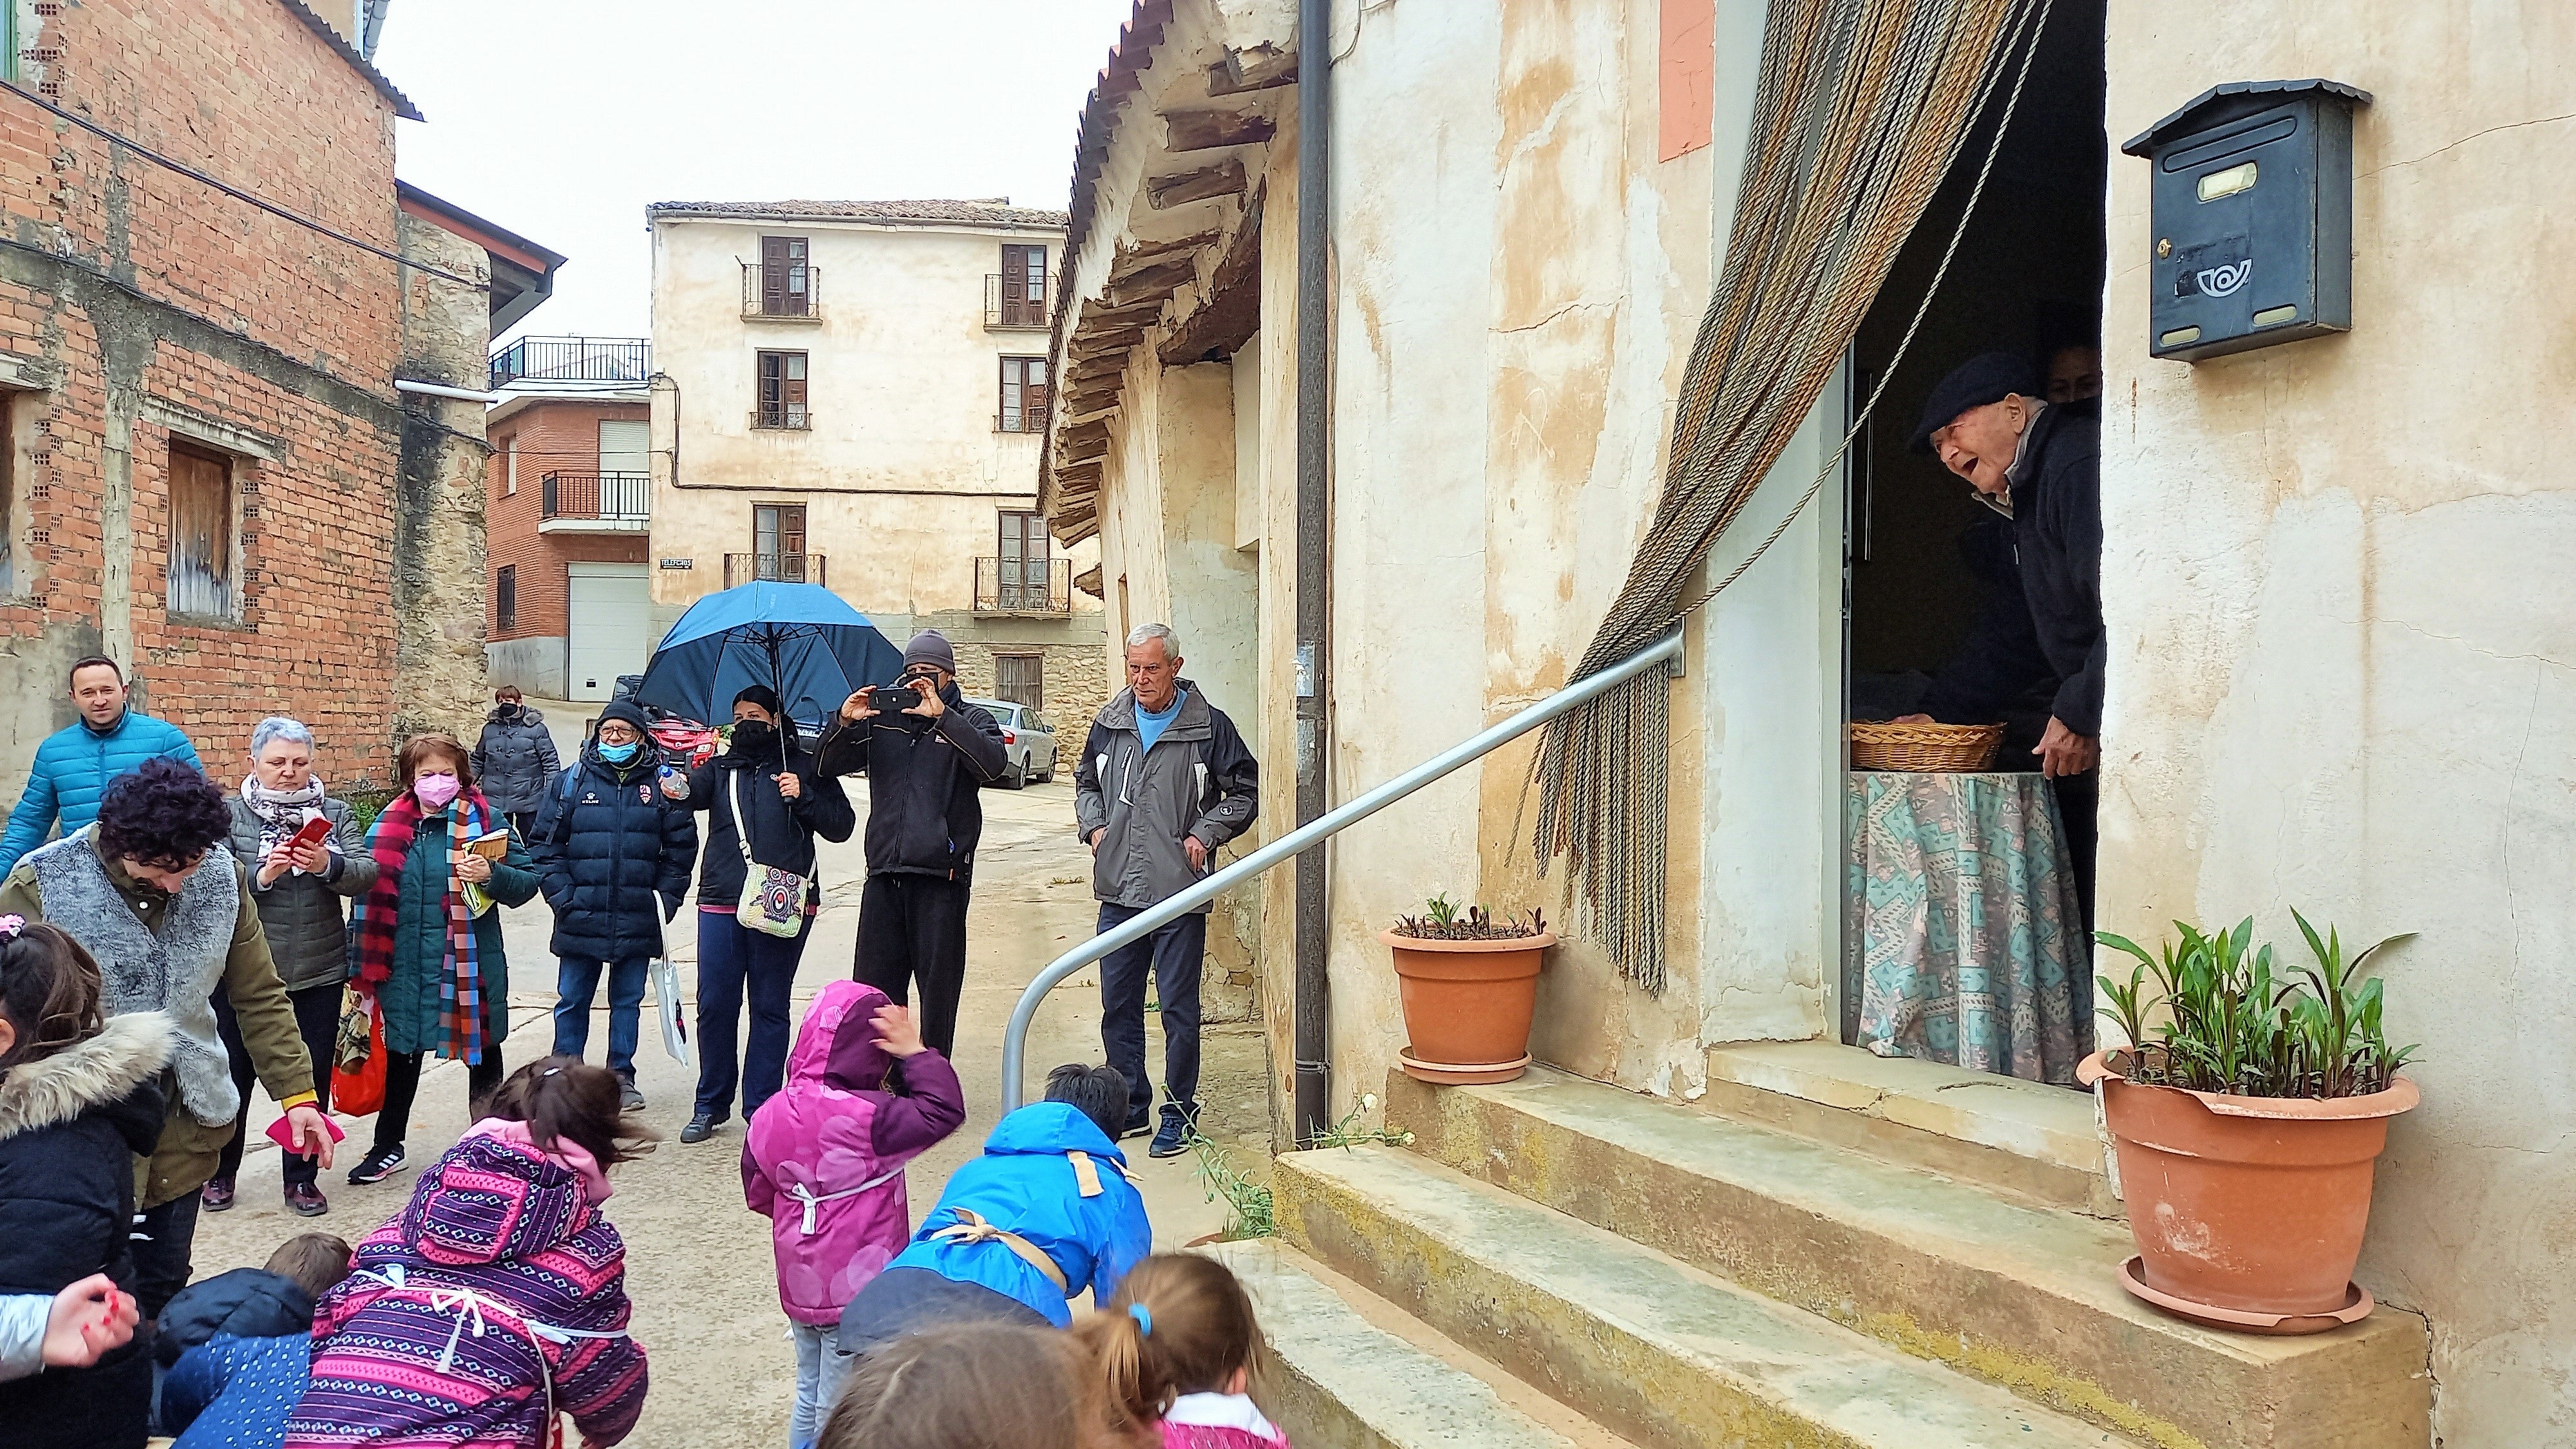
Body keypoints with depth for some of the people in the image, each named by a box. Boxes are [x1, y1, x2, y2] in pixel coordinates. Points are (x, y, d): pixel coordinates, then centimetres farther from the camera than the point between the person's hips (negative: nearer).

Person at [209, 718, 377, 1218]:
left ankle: (302, 1177, 23)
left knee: (311, 1080, 9)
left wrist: (328, 865, -24)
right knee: (232, 1076, 12)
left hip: (318, 974, 2)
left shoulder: (334, 813, 6)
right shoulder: (229, 816, 0)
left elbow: (367, 874, -6)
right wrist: (262, 876, -25)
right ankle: (219, 1172, 30)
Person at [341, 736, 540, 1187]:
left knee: (482, 1051, 11)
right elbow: (370, 896, 10)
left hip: (470, 963, -3)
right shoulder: (388, 826, 3)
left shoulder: (486, 821, -6)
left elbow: (527, 881, -6)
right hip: (404, 964, 3)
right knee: (401, 1054, 17)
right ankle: (387, 1148, 34)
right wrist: (361, 965, 10)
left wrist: (491, 874, -26)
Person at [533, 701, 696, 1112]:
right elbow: (544, 844, 3)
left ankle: (622, 1077, 23)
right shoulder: (572, 781, 2)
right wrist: (562, 897, -6)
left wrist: (666, 900, -2)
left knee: (628, 1001, 11)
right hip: (580, 921, 0)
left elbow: (681, 848, 4)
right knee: (572, 1002, 8)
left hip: (638, 922, 0)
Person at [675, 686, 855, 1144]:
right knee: (714, 1005, 3)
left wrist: (802, 796, -10)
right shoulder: (721, 767, 15)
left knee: (769, 1008, 4)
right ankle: (711, 1105, 17)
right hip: (721, 903, 2)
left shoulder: (805, 767, 9)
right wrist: (678, 789, -31)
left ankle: (761, 1108, 11)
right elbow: (697, 789, -8)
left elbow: (841, 826, 5)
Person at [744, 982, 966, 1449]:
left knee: (810, 1395, 23)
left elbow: (758, 1194, 10)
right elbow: (944, 1111, -24)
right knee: (841, 1410, 7)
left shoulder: (770, 1114, -1)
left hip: (800, 1284, 7)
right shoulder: (863, 1117, -26)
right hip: (855, 1292, -7)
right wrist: (915, 1052, -19)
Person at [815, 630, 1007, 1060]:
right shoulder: (881, 719, 15)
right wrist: (845, 724, -6)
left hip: (941, 875, -3)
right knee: (874, 987, 7)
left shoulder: (969, 721, 6)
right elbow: (832, 766, 12)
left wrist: (941, 715, -18)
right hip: (884, 872, 4)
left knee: (938, 987, 3)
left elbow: (993, 763, -15)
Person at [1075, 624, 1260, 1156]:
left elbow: (1245, 792, 4)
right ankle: (1129, 1107, 25)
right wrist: (1094, 825, 8)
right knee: (1118, 1005, 11)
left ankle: (1179, 1116, 12)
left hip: (1179, 892, -4)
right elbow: (1086, 782, 25)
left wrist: (1205, 834, -7)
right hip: (1119, 891, 5)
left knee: (1179, 1009, 0)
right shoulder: (1110, 723, 10)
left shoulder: (1208, 726, -3)